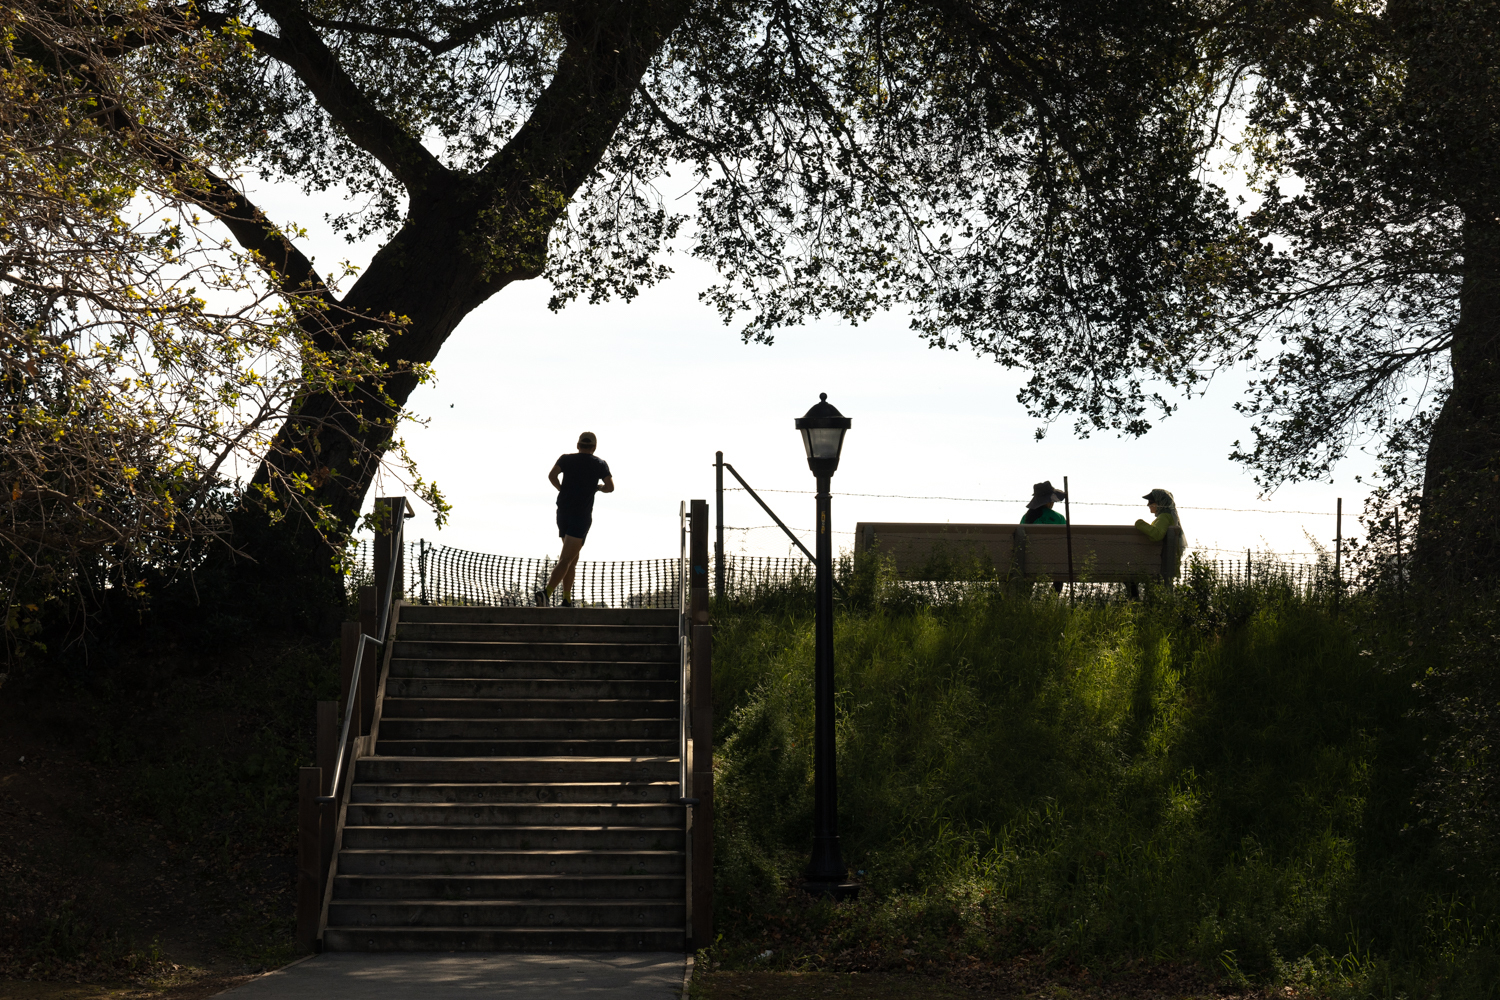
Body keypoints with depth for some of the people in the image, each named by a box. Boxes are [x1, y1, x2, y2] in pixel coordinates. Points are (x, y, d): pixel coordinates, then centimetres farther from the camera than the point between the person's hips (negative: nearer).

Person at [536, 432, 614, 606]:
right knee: (566, 560, -12)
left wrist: (562, 489, 10)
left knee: (572, 558, 19)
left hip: (563, 513, 4)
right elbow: (610, 487, 6)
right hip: (582, 515, -4)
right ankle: (546, 592, -32)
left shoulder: (566, 459, 9)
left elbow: (552, 475, -6)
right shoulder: (600, 464, 6)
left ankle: (567, 600, 16)